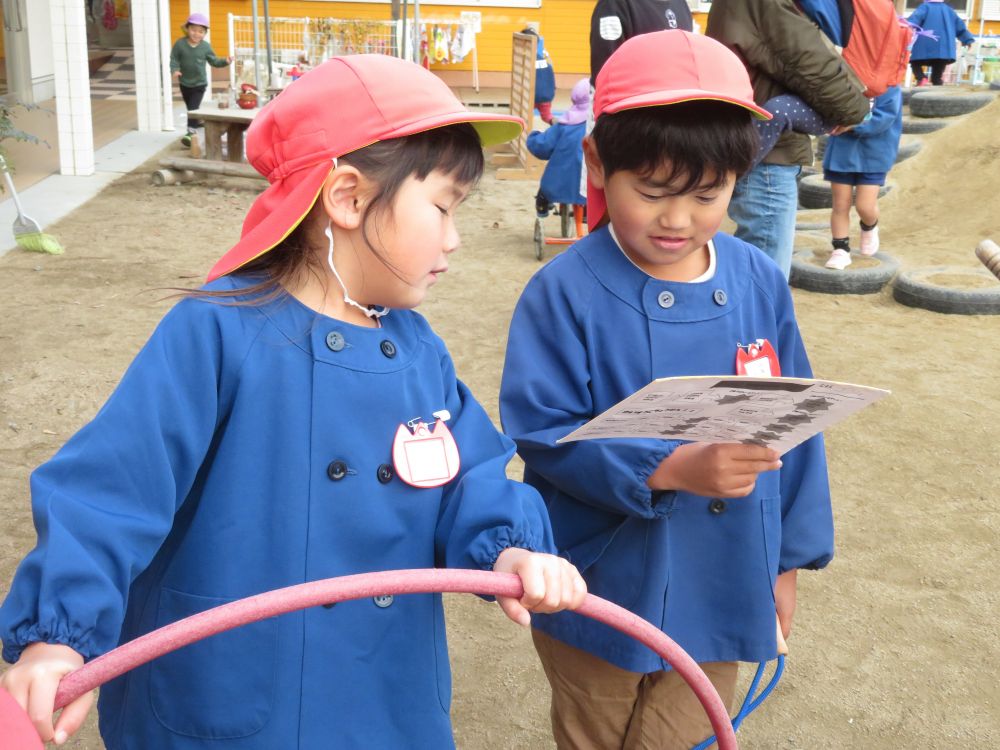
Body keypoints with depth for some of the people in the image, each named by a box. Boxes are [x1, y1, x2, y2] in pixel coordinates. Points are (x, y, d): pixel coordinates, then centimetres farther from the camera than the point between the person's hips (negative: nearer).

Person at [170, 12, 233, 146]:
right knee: (190, 107, 18)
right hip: (184, 83, 2)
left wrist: (225, 61, -15)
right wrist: (175, 70, -24)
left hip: (199, 83, -2)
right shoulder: (180, 44, -10)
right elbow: (174, 59, -6)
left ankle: (191, 131, -13)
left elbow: (214, 61, 1)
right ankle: (198, 121, 43)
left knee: (193, 107, -12)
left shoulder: (205, 46, -7)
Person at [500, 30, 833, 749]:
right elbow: (543, 435, -20)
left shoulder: (761, 285, -6)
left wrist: (787, 560, 8)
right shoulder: (565, 294, -18)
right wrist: (672, 468, -31)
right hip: (600, 595, -2)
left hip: (719, 595, 3)